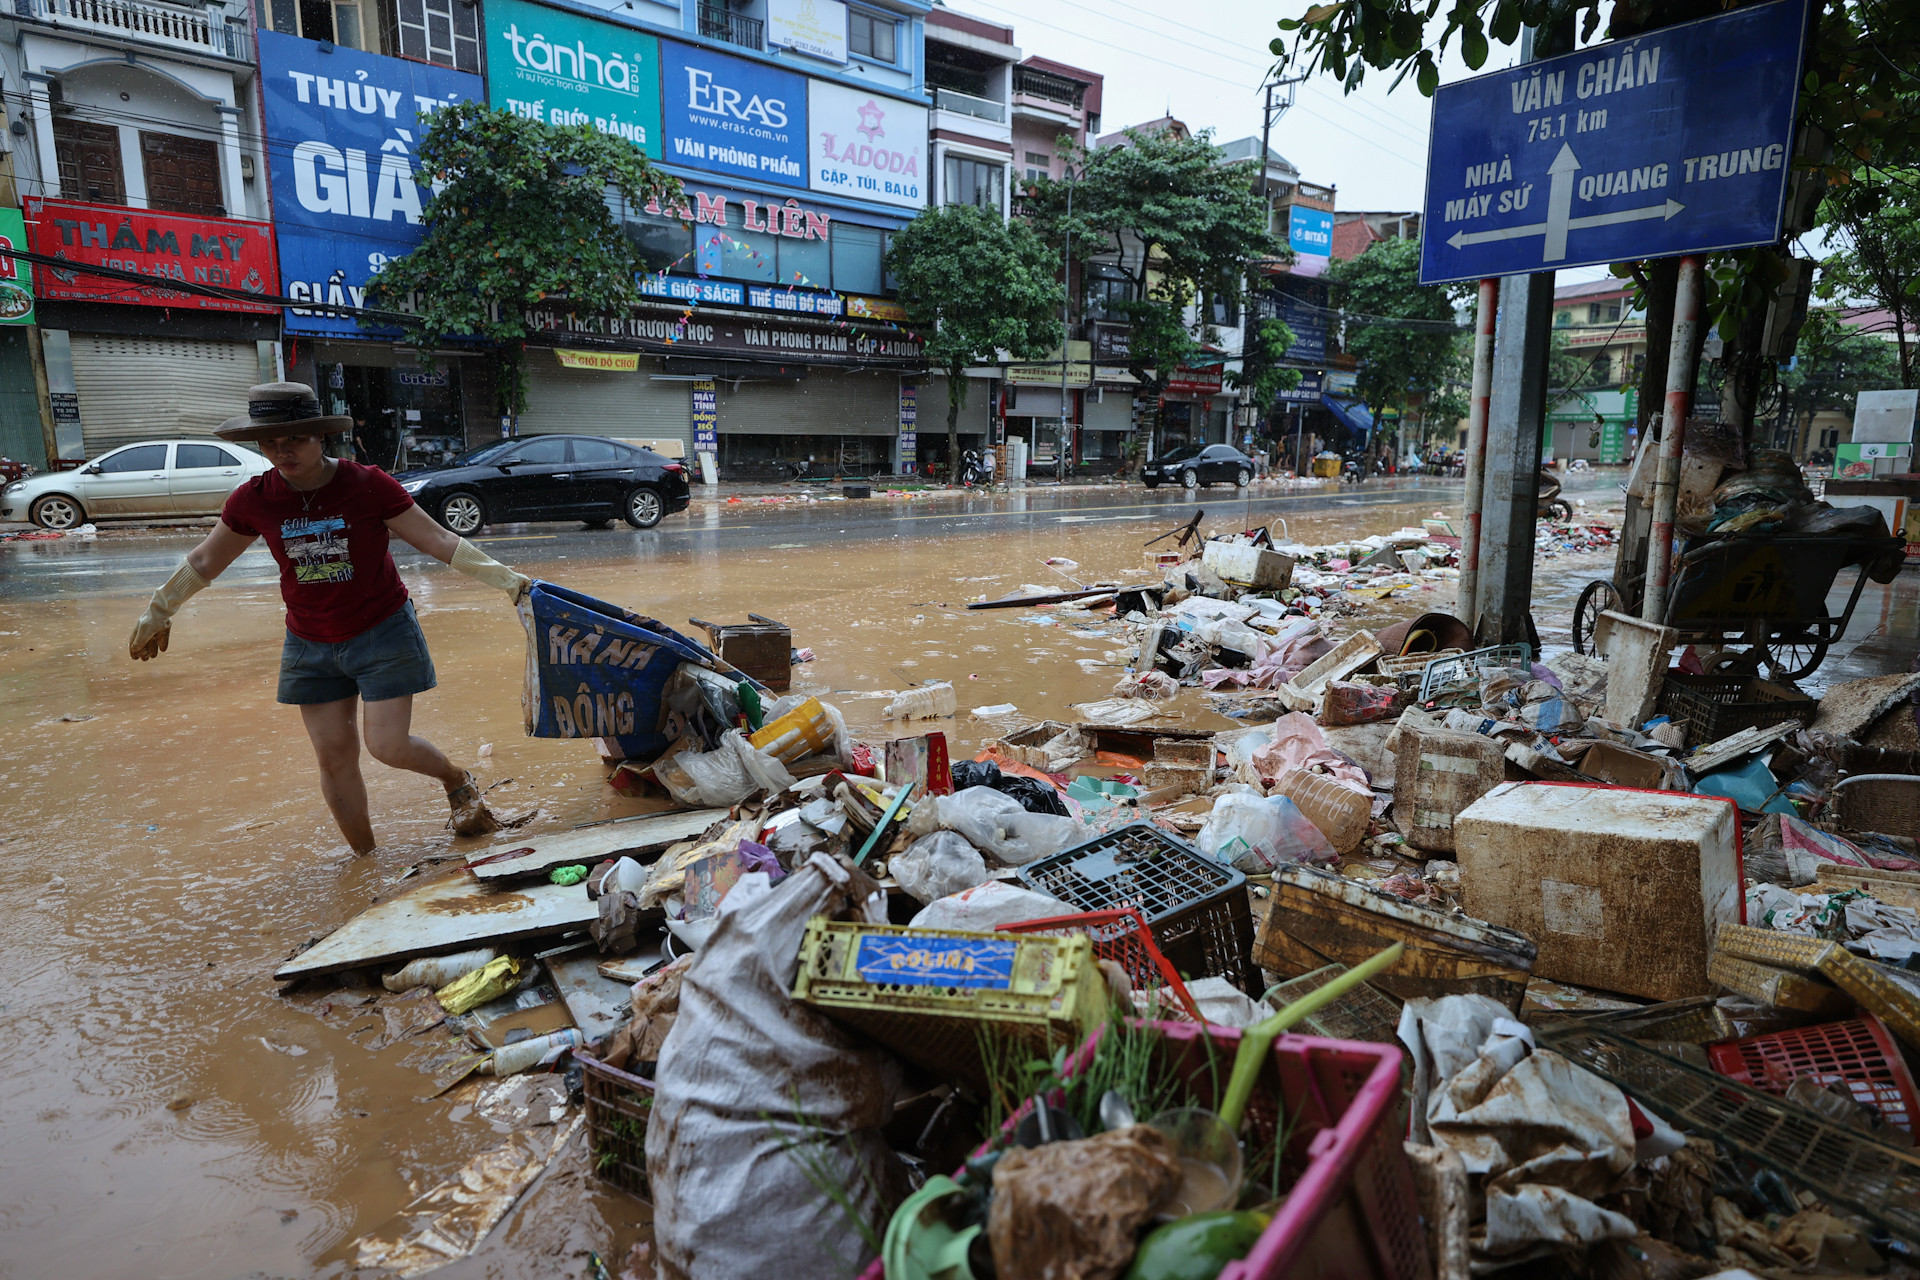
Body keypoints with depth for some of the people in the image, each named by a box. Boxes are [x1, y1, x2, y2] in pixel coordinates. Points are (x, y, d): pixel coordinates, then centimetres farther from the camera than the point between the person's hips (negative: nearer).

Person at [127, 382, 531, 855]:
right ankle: (364, 859, 21)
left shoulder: (368, 486, -15)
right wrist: (157, 613, 21)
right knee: (334, 756, 5)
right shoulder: (253, 500, -5)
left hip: (381, 632, -4)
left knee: (388, 746, -6)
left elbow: (439, 541, -13)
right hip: (311, 644, 4)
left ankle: (457, 780, 26)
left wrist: (506, 579, -20)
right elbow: (205, 561, 11)